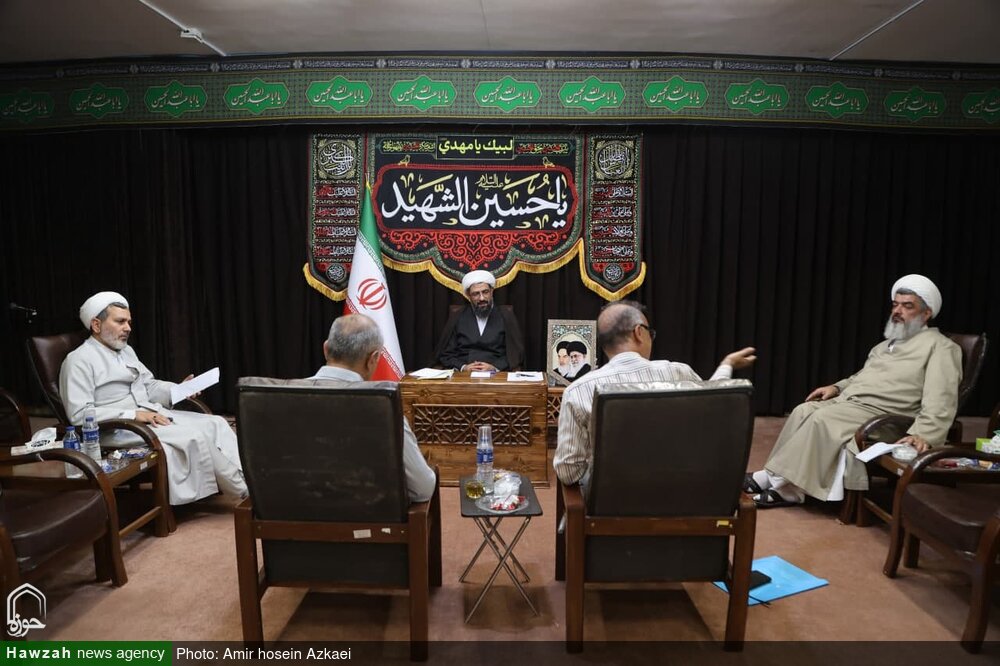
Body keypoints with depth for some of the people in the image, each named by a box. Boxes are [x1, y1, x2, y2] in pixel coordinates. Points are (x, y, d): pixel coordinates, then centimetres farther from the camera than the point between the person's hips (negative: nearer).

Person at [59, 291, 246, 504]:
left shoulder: (126, 351, 17)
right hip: (120, 429, -8)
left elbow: (150, 386, 20)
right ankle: (245, 491, -15)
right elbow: (79, 414, -17)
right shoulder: (79, 360, -9)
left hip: (154, 414, 9)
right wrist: (133, 415, -22)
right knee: (195, 438, -26)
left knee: (216, 423, -10)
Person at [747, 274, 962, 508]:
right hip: (848, 401, 8)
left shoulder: (939, 346, -2)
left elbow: (940, 400, -15)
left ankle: (784, 486, -22)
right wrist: (837, 387, 15)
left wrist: (922, 434, -29)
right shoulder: (887, 344, 25)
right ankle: (773, 477, -18)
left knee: (822, 419, -29)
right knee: (804, 410, -17)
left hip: (880, 416, -8)